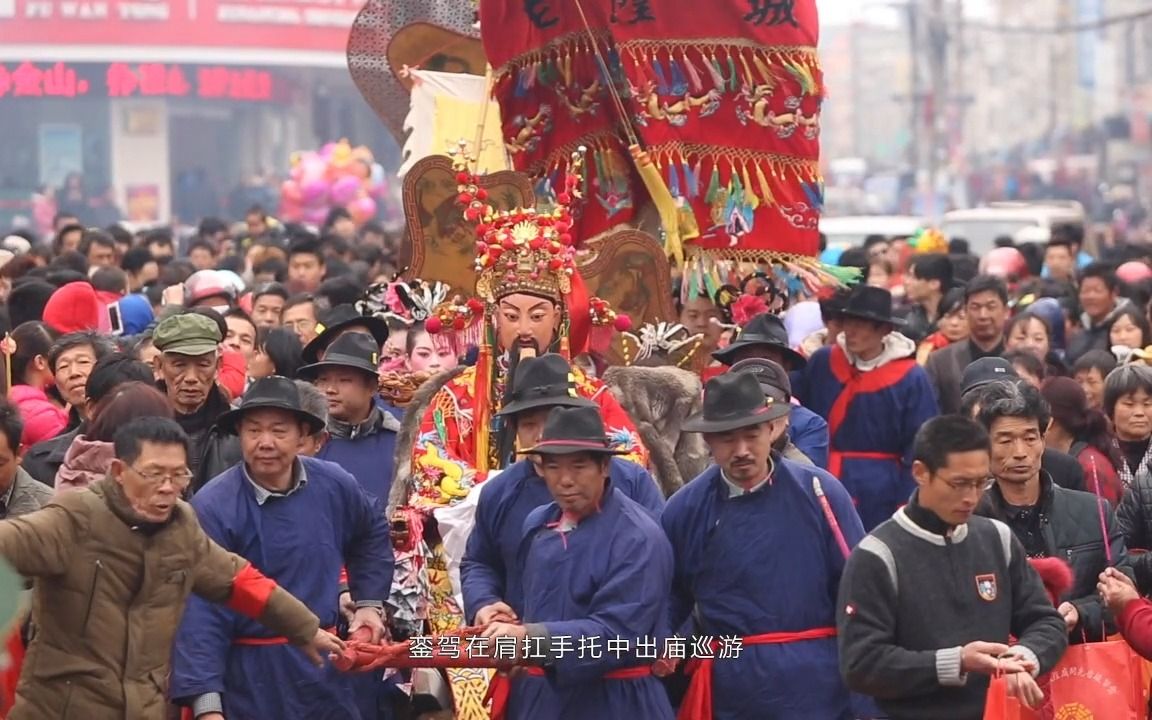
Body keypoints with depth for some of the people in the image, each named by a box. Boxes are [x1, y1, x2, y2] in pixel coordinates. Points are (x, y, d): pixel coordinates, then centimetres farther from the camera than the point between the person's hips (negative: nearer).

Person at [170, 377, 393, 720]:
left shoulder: (334, 486, -1)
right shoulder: (213, 507, -16)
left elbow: (372, 534, 23)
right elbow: (201, 613, -20)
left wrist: (370, 602, 13)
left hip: (324, 668, 5)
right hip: (249, 680, -5)